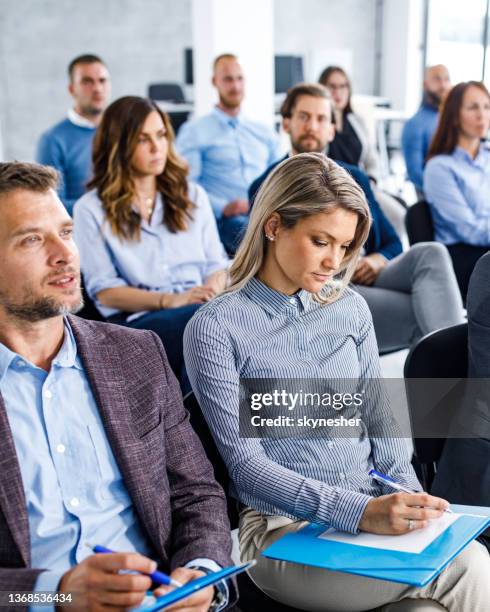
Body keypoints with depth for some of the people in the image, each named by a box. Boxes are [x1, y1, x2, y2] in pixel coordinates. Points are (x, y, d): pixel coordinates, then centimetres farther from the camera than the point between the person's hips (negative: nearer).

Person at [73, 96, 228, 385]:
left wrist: (210, 294, -9)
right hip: (135, 321, -4)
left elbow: (216, 264, 16)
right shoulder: (91, 209, 8)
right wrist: (170, 300, -14)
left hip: (202, 311, 4)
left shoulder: (192, 195, 20)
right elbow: (104, 291, 1)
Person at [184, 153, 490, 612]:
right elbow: (244, 463, -12)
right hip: (285, 529, -5)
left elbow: (380, 421, 12)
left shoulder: (351, 309, 9)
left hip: (374, 513, 5)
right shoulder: (215, 328, -7)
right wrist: (360, 512, -22)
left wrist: (410, 504, -7)